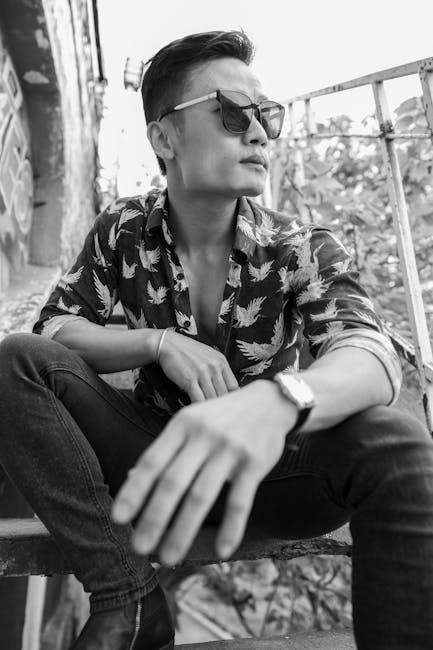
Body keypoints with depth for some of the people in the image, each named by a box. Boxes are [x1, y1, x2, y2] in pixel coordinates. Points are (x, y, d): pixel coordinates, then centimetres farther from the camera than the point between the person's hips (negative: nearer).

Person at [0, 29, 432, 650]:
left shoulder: (305, 250, -10)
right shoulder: (122, 231, -2)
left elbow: (372, 359, -26)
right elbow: (52, 328, -3)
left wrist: (275, 400, -50)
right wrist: (161, 344, -21)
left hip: (264, 466, -2)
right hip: (155, 456, 3)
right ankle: (129, 599, -19)